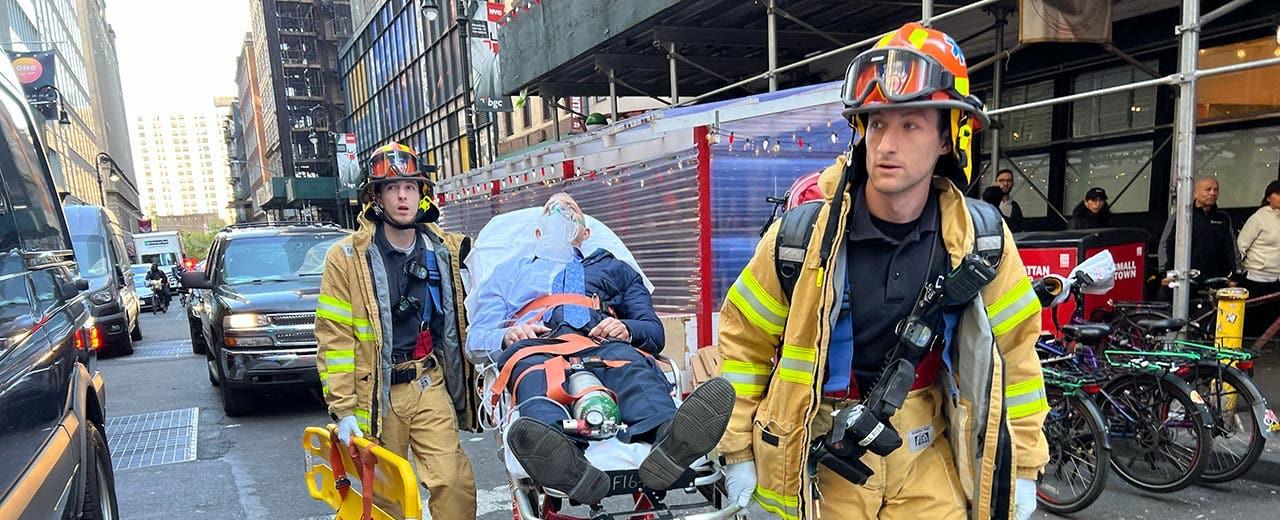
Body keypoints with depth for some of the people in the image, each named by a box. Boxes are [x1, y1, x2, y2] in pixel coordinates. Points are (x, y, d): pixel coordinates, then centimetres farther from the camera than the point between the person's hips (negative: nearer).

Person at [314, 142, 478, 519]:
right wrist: (343, 409, -10)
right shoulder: (347, 257, -4)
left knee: (454, 483, -4)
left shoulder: (446, 249, 6)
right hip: (377, 395, -2)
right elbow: (334, 336, -6)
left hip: (431, 386, 2)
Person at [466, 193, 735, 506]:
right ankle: (557, 457, -70)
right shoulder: (511, 271, 39)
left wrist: (627, 328, -2)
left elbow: (655, 332, 24)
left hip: (603, 341, 1)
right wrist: (506, 336, 0)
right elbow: (475, 338, 25)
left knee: (630, 365, -37)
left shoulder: (614, 268, 38)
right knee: (536, 375, -39)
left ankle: (667, 438, -68)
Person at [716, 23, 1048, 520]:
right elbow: (744, 337, -6)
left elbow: (1013, 346, 2)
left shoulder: (981, 237, -11)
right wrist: (737, 451, -3)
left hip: (927, 460, 2)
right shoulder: (801, 236, -16)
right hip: (821, 460, -1)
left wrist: (1023, 464, 5)